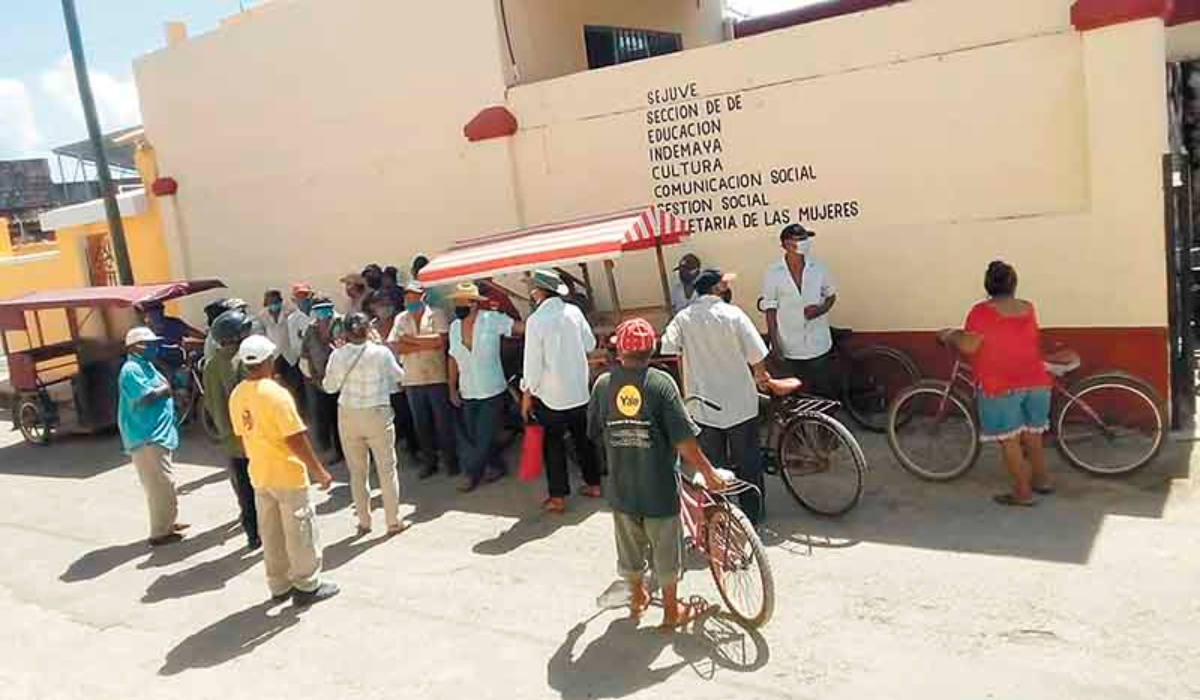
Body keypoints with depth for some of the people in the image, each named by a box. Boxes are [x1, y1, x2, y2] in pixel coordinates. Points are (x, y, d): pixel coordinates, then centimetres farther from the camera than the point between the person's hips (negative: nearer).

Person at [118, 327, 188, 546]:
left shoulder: (146, 366, 16)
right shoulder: (131, 369, -15)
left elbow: (163, 388, 18)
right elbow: (147, 397, -24)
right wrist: (166, 388, -9)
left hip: (157, 435, 10)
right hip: (146, 438, -10)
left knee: (164, 483, 19)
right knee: (161, 485, -8)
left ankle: (168, 522, 30)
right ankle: (160, 533, -1)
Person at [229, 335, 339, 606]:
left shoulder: (237, 395, 1)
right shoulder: (275, 393, -21)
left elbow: (243, 435, 10)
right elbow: (296, 439, -22)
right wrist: (319, 471, -15)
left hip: (258, 474, 7)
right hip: (287, 474, -7)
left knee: (270, 533, 16)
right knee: (300, 531, 5)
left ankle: (279, 586, 26)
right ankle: (307, 586, 14)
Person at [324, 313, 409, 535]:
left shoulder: (338, 355, -7)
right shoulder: (381, 352, -13)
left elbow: (330, 386, 3)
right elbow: (399, 376, 2)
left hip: (348, 415, 2)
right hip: (377, 415, -2)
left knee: (357, 471, 14)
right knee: (386, 468, 9)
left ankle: (363, 522, 22)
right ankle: (393, 521, 14)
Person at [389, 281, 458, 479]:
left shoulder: (436, 315, -2)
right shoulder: (400, 319, 8)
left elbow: (441, 339, -17)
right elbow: (393, 346, -5)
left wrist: (411, 339, -10)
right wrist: (426, 344, -12)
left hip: (437, 378, -3)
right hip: (412, 380, 3)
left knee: (444, 422, 4)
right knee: (421, 424, 11)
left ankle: (451, 460, 17)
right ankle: (429, 461, 24)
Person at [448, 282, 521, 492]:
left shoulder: (492, 320, -13)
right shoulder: (454, 327, 2)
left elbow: (524, 328, -15)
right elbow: (453, 359, 11)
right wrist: (452, 388, 11)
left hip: (492, 391, -5)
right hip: (468, 394, 5)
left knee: (484, 437, -1)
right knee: (473, 436, 13)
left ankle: (472, 474, 17)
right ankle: (497, 467, 32)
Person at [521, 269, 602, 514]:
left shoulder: (535, 320, -17)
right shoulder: (574, 311, -2)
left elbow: (533, 362, -14)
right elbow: (590, 344, 7)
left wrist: (526, 396, -5)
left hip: (551, 395, -5)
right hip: (579, 390, 5)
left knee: (553, 444, 6)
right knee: (583, 438, 18)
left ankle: (558, 498, 11)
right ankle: (593, 484, 28)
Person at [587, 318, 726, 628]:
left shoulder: (603, 383, -6)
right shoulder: (661, 382, -15)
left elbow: (594, 432, 6)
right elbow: (683, 439, -18)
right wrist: (709, 473, -8)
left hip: (622, 486, 3)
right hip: (659, 486, -3)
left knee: (630, 545, 22)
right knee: (665, 549, 14)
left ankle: (637, 597, 41)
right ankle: (672, 610, 28)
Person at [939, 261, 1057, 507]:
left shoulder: (982, 312, -12)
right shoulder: (1028, 309, 8)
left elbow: (969, 346, -16)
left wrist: (950, 336, 2)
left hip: (1001, 386, -6)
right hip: (1036, 382, 6)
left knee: (1009, 439, 2)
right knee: (1032, 434, 20)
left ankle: (1022, 492, 6)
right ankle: (1042, 479, 32)